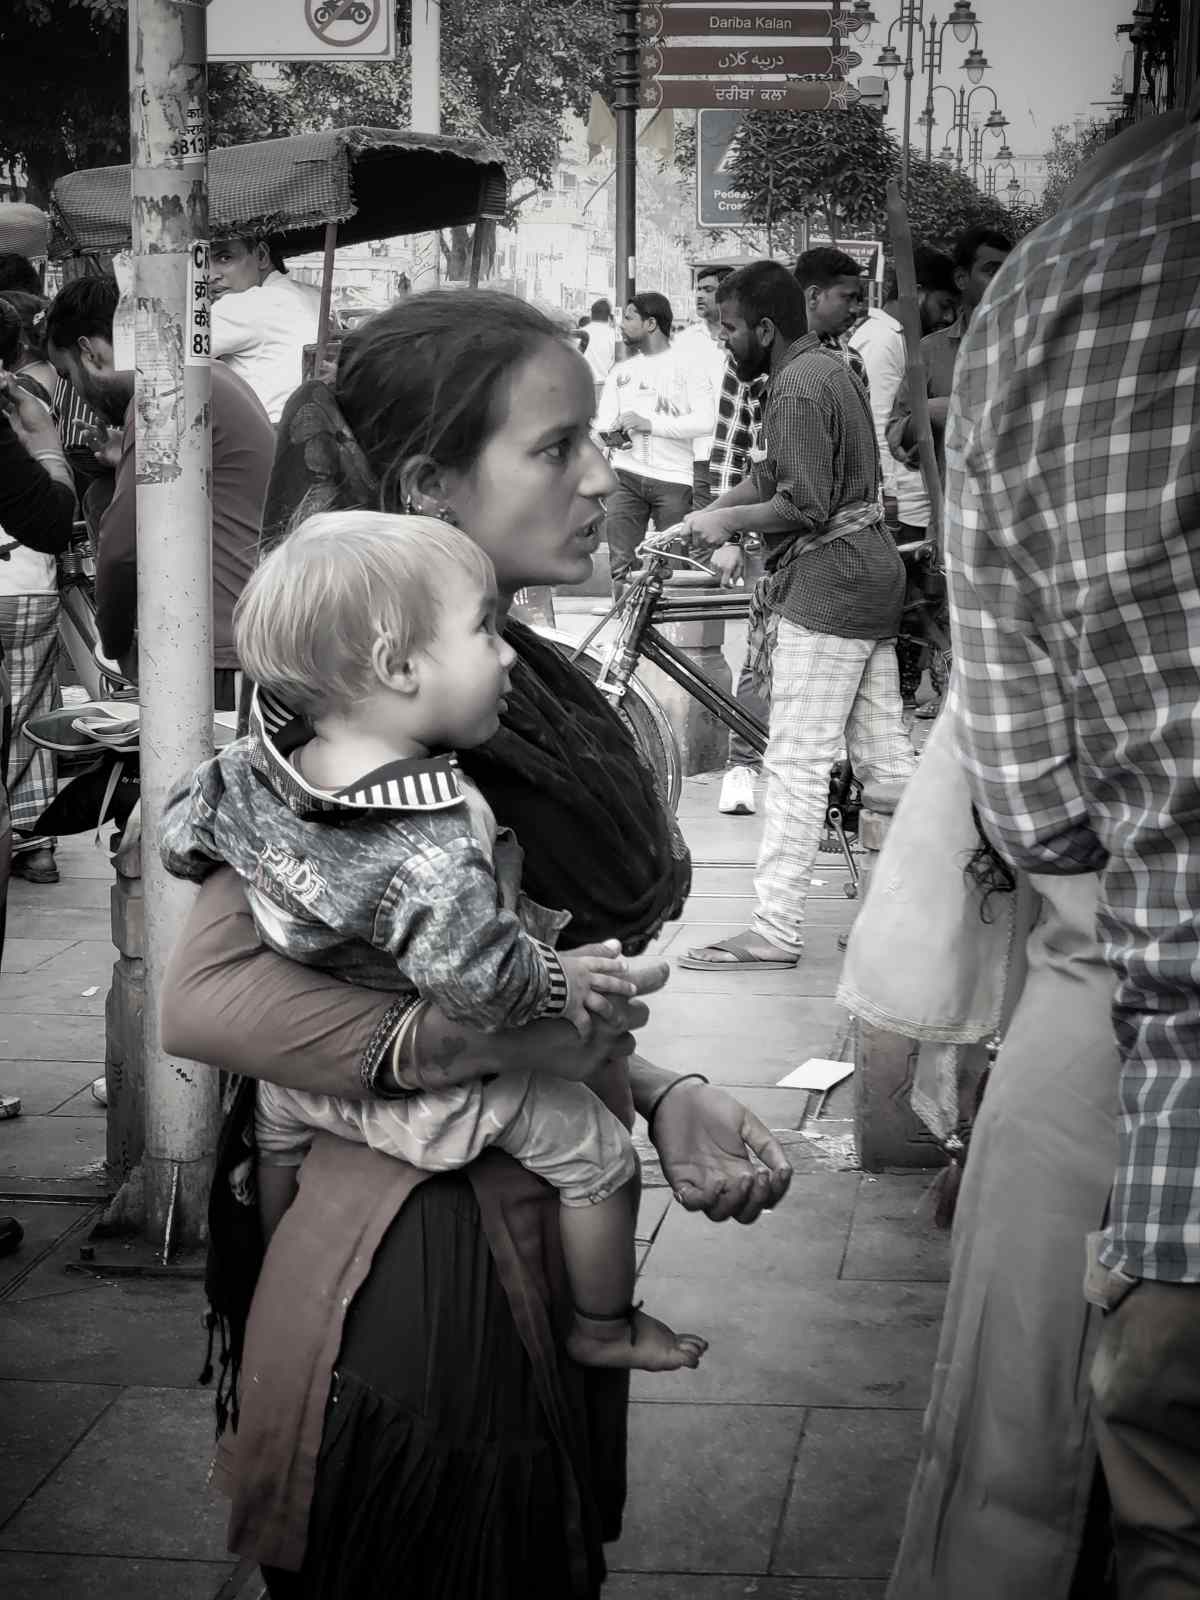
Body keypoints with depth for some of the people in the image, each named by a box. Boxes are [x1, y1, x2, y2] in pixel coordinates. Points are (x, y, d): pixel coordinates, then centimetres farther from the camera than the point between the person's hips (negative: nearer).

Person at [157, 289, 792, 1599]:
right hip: (428, 1273, -8)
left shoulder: (530, 689, 7)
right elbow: (206, 994, -26)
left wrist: (656, 1096, -1)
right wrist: (465, 1043, -32)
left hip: (543, 1248, 9)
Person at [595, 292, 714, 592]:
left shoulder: (686, 366, 3)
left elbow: (705, 421, -9)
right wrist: (611, 434, -12)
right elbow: (603, 422, 12)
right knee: (621, 565, -5)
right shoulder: (621, 371, 19)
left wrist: (650, 424, -14)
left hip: (673, 479, -3)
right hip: (626, 477, 4)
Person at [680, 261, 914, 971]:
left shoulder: (799, 388, -16)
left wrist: (726, 520, -9)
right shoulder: (829, 364, 16)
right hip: (871, 572, 10)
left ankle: (776, 932, -5)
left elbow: (804, 506, -22)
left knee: (798, 764, -8)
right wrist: (714, 521, 10)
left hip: (826, 584, -10)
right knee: (885, 748, 13)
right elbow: (774, 476, 19)